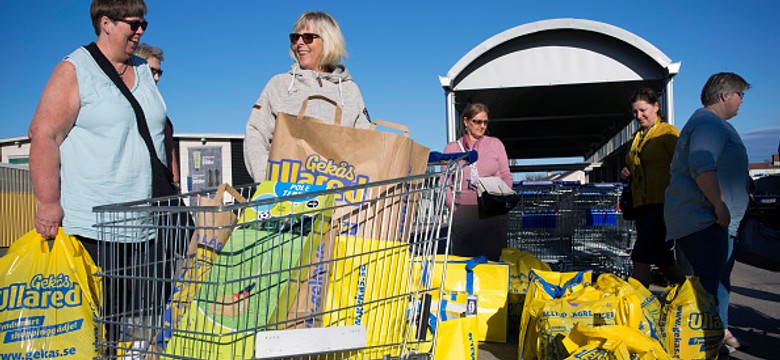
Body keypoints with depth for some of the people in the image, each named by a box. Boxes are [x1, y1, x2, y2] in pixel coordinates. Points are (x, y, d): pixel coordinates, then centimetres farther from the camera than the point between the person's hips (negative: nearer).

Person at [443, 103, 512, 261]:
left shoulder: (495, 144, 13)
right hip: (463, 212, 0)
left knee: (493, 257, -3)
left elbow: (506, 176, 12)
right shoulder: (452, 148, 11)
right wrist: (452, 205, -4)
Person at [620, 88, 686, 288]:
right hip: (643, 204, 8)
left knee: (641, 258, -14)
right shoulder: (638, 137, 20)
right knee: (661, 258, 14)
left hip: (663, 203, -8)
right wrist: (627, 174, 9)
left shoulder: (668, 132, -3)